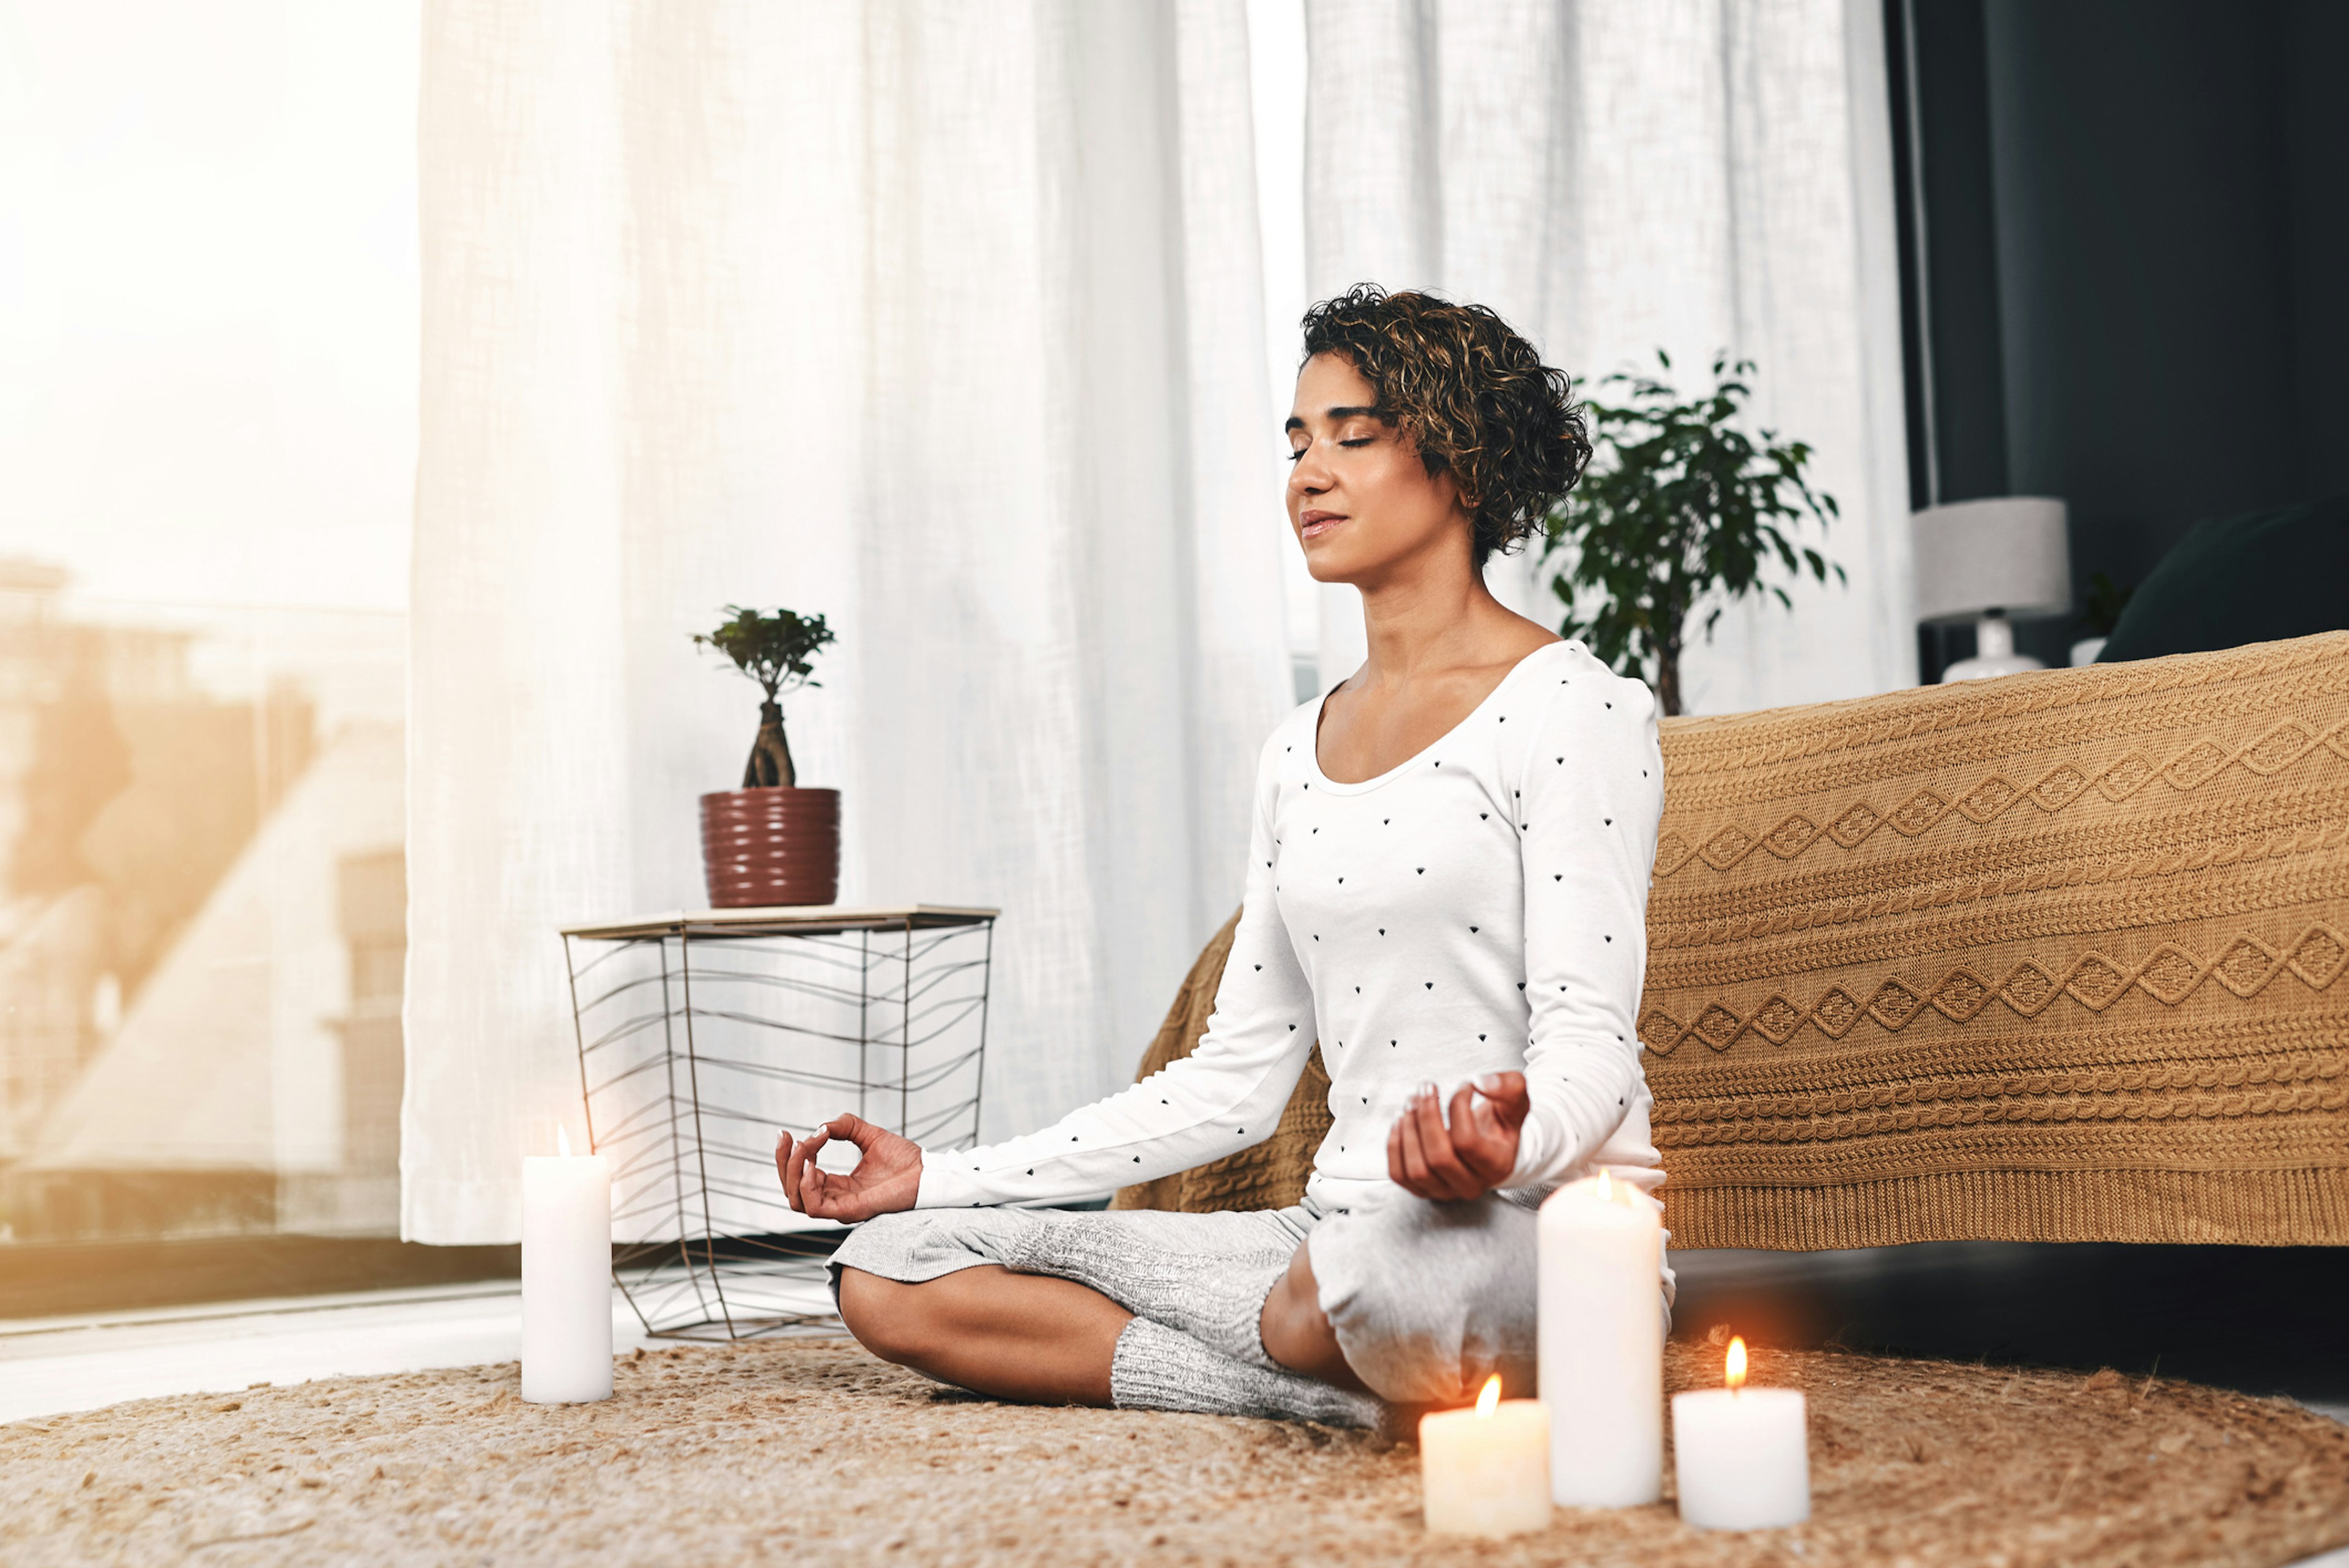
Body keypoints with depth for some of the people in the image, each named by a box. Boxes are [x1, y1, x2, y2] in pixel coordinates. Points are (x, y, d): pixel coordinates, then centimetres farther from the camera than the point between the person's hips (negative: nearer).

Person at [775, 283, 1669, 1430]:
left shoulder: (1571, 708, -3)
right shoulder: (1298, 753, 18)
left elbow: (1590, 1042, -12)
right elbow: (1232, 1082, 16)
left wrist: (1507, 1147, -37)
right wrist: (938, 1177, 13)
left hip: (1539, 1234, -7)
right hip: (1337, 1238, 8)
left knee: (1399, 1265, -45)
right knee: (892, 1275, -6)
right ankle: (1374, 1387, -13)